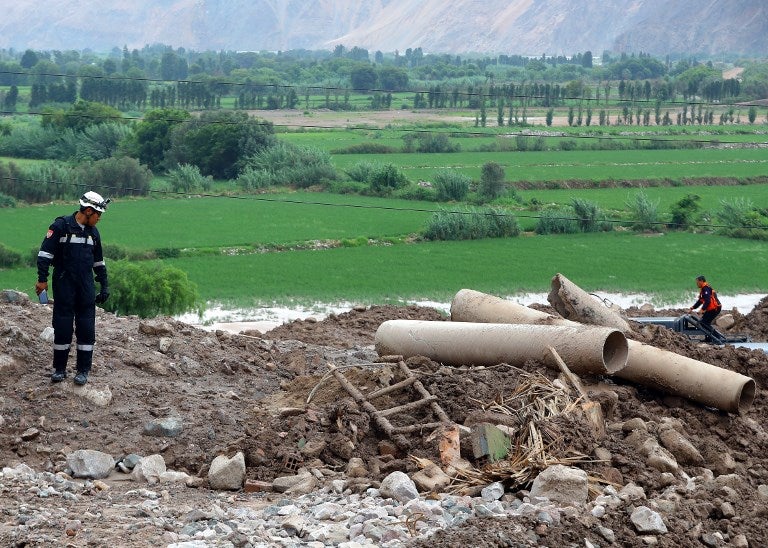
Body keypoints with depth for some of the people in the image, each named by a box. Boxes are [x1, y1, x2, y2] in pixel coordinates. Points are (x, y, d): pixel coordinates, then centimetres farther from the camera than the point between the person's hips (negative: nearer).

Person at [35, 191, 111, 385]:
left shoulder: (93, 232, 11)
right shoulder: (61, 226, -7)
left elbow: (99, 261, 21)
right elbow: (45, 253, -9)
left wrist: (104, 286, 19)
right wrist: (42, 279, -14)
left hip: (86, 285, 4)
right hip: (64, 283, -4)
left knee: (86, 327, 0)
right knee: (62, 326, 0)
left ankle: (83, 371, 5)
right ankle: (59, 369, 10)